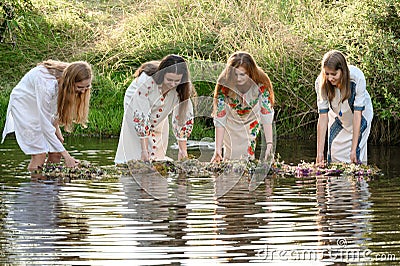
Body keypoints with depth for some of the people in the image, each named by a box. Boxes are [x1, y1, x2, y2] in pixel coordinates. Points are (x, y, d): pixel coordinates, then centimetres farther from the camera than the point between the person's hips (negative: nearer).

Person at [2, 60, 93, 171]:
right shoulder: (47, 84, -42)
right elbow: (45, 125, -37)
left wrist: (56, 126, -5)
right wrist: (65, 155, -36)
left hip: (45, 104, 6)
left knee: (55, 153, -4)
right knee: (39, 155, -16)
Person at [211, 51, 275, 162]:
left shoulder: (261, 85, -28)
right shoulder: (224, 87, -30)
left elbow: (266, 115, -26)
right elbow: (219, 120, -28)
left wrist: (269, 144, -35)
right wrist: (217, 150, -34)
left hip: (251, 126, 1)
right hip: (231, 125, -1)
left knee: (248, 156, -3)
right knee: (231, 157, -9)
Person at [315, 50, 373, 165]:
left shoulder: (357, 78, -34)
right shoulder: (321, 83, -27)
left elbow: (357, 114, -31)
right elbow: (323, 117, -27)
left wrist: (353, 150, -32)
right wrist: (319, 153, -31)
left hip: (361, 114, -2)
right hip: (337, 116, 2)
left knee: (356, 155, -13)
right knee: (333, 155, -4)